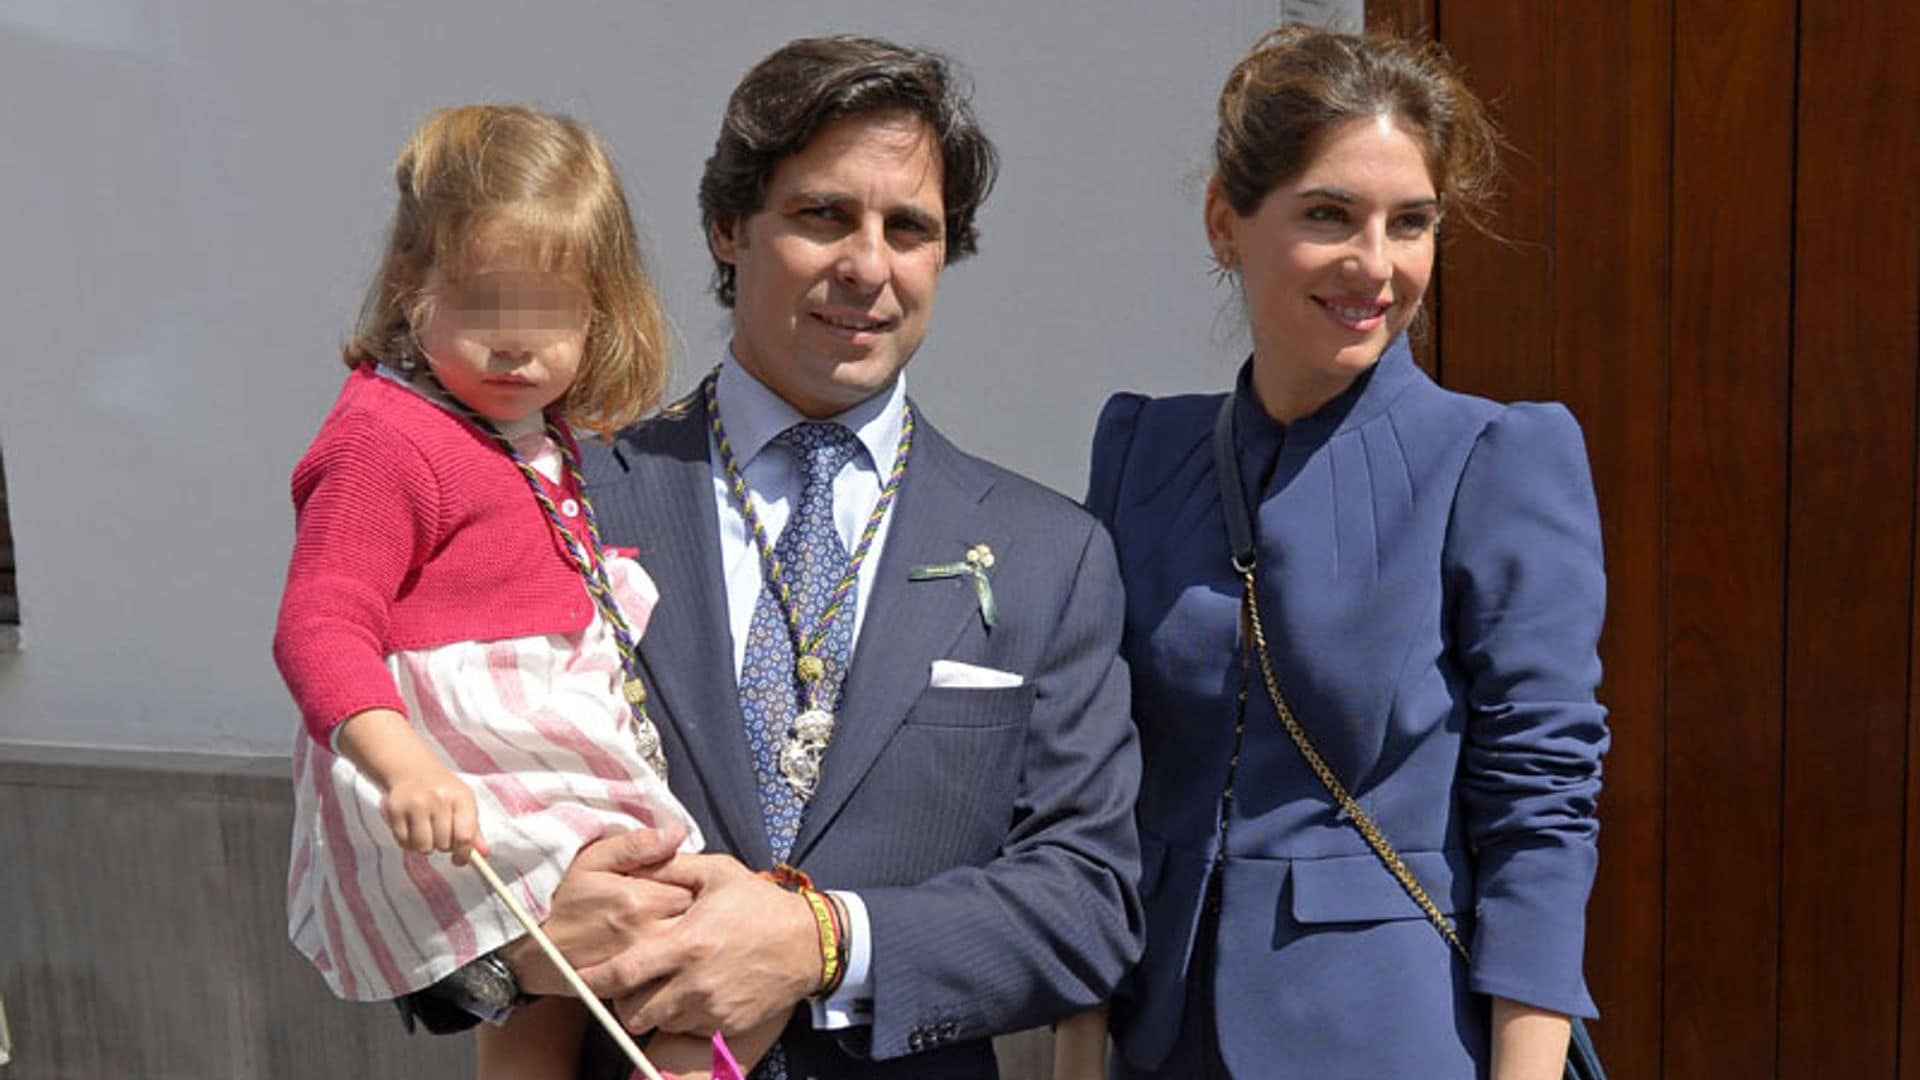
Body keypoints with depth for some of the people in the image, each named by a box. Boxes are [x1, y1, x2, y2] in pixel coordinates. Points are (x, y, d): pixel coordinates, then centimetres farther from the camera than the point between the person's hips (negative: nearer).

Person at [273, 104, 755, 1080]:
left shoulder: (536, 430, 12)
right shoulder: (384, 440, -18)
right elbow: (319, 630, -24)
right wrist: (401, 763, -37)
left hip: (555, 759, 10)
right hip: (467, 783, -10)